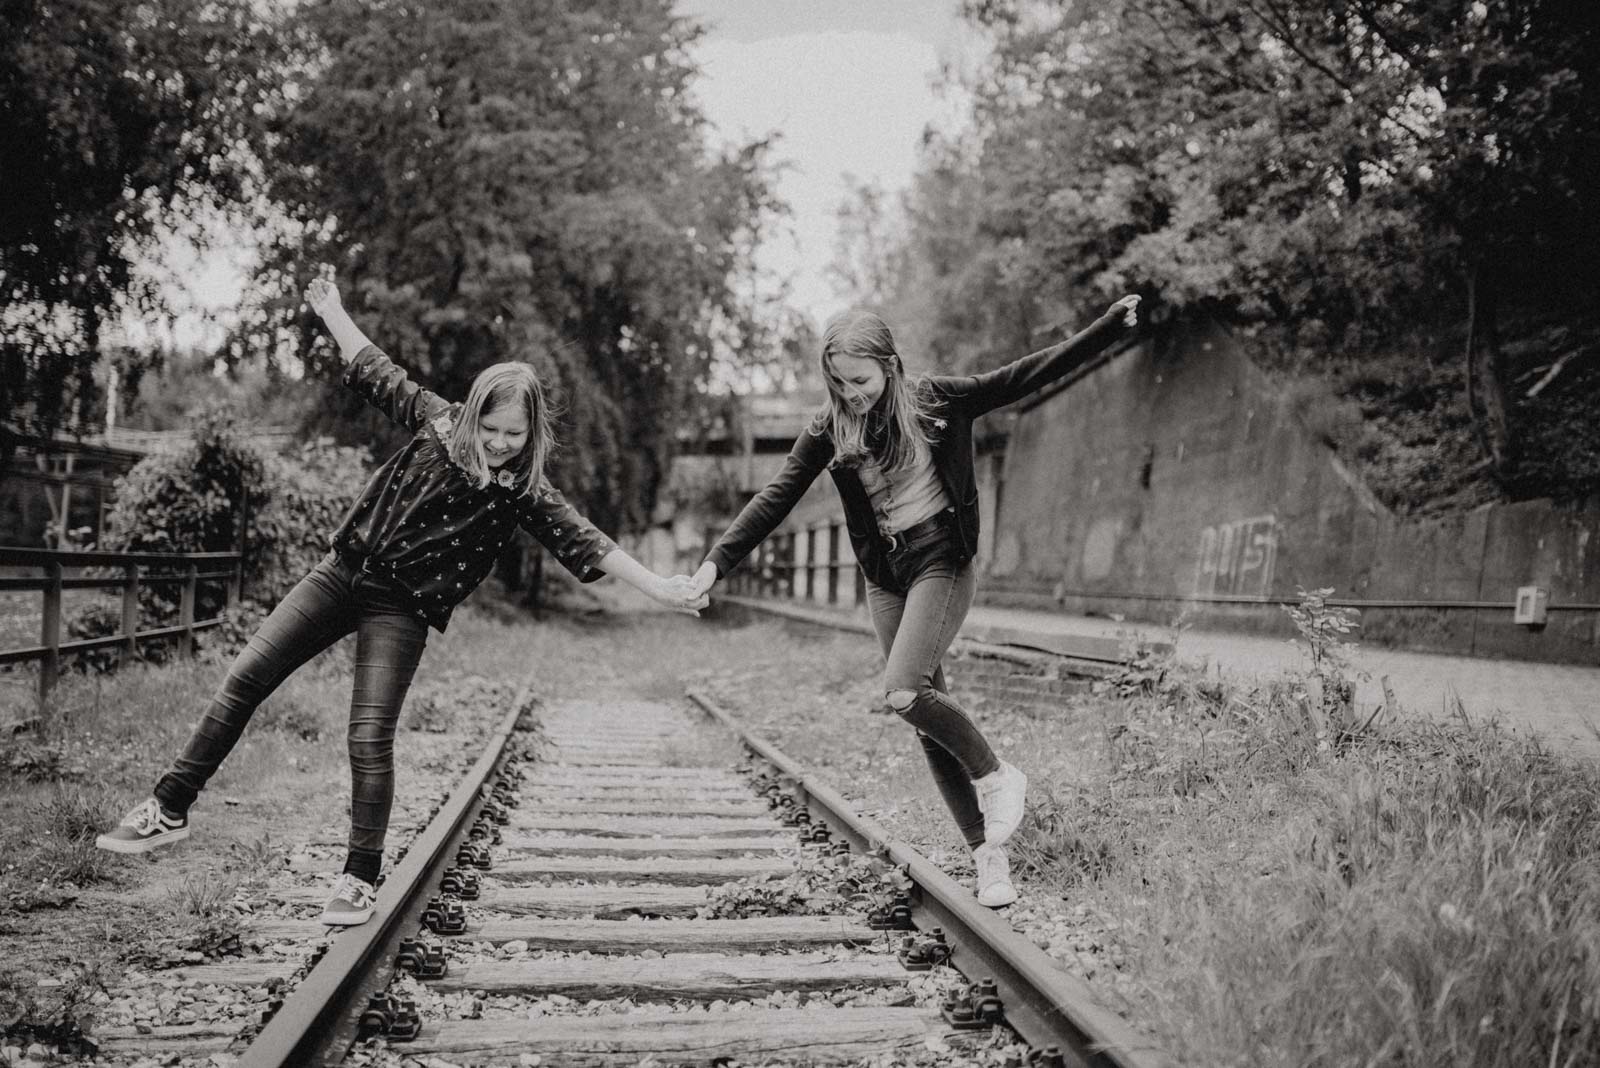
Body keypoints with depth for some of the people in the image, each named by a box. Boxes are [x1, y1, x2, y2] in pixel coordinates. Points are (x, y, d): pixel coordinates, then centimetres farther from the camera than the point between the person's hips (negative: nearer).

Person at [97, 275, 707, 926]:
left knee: (370, 741, -9)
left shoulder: (524, 494, -12)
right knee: (244, 680, 2)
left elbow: (587, 543, -19)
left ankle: (360, 881, 7)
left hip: (401, 609, -4)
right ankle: (170, 810, 14)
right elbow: (377, 374, 10)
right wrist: (331, 312, 19)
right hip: (343, 573, 4)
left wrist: (659, 588, -28)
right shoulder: (439, 425, -3)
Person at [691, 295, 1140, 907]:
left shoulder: (936, 401, -7)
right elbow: (775, 500, -3)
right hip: (884, 575, 4)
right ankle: (988, 855, 10)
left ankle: (995, 776, 1)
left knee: (902, 691, -23)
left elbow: (1030, 375, -8)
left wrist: (1111, 326, -15)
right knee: (928, 710, 3)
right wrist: (716, 561, -13)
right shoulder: (830, 430, -1)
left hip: (941, 558, -4)